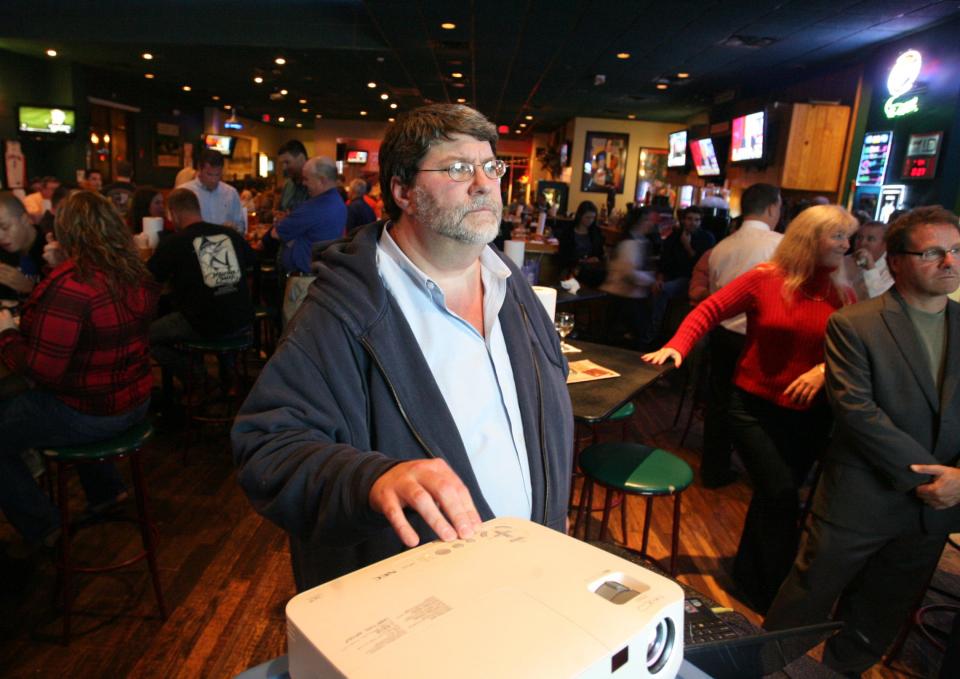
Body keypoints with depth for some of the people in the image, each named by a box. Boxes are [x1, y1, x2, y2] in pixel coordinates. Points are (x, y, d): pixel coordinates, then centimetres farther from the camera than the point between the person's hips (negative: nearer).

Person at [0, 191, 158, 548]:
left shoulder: (67, 285, -27)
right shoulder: (136, 275, -2)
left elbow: (41, 370, -26)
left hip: (88, 416, -9)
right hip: (135, 402, 9)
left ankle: (40, 526, 25)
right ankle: (106, 490, 43)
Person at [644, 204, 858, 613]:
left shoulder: (842, 296, 0)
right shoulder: (764, 280, -8)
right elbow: (709, 311, -5)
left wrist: (826, 369, -22)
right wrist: (676, 346, -18)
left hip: (810, 415, 4)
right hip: (756, 407, -3)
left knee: (772, 497, 15)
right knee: (781, 495, -11)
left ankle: (749, 576, 39)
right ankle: (775, 599, 10)